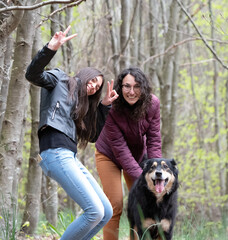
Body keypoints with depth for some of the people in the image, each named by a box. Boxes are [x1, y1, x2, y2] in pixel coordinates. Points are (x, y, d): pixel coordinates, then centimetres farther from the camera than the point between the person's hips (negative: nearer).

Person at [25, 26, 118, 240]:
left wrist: (104, 105, 21)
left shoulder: (82, 104, 29)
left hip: (70, 157, 9)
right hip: (55, 153, -9)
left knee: (106, 212, 6)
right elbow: (33, 74, -10)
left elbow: (95, 134, 27)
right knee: (95, 211, -17)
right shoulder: (59, 80, 9)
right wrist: (51, 48, -24)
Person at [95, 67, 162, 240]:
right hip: (109, 155, -4)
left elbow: (154, 140, -17)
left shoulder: (152, 104, -21)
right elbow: (119, 147, -29)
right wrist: (140, 177, -33)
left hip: (137, 155, 4)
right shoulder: (110, 108, -30)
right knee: (115, 206, -11)